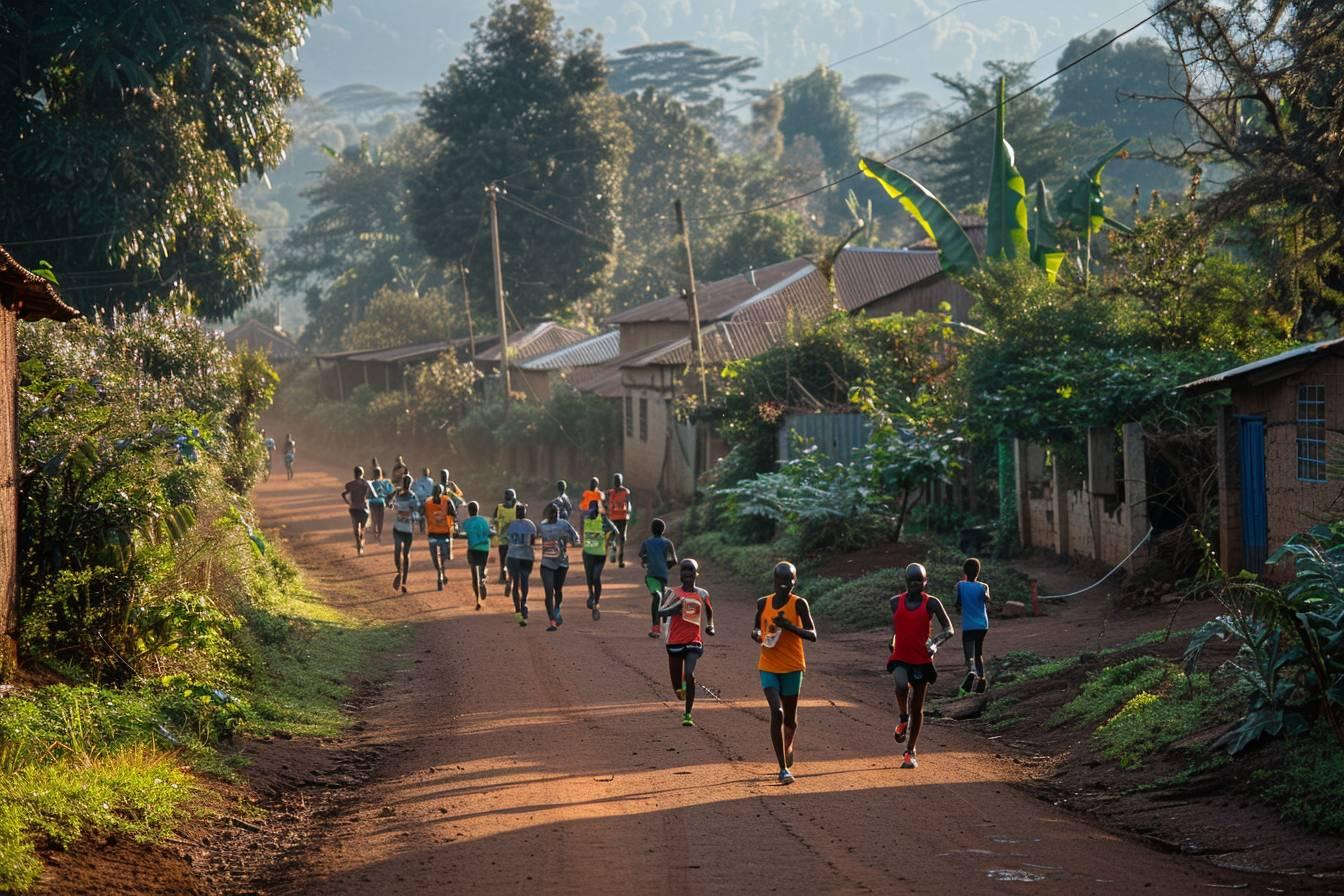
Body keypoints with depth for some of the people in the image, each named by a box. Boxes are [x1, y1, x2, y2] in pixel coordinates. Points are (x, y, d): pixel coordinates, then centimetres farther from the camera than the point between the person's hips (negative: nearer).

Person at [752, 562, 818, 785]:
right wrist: (758, 635, -7)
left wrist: (789, 626, -25)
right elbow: (755, 630, 17)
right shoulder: (763, 603, 3)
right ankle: (783, 768, -16)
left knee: (790, 718, 10)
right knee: (776, 712, -16)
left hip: (792, 668, -1)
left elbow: (812, 635, -12)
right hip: (768, 667, 1)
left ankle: (788, 747, 45)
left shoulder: (799, 604, -7)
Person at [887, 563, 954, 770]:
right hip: (900, 658, 0)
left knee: (917, 708, 6)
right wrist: (893, 641, 10)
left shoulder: (931, 603, -3)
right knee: (902, 685, -32)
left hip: (922, 659, 0)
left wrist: (936, 641, -22)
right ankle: (903, 718, -2)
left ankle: (911, 752, 19)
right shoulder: (896, 602, 5)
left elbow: (949, 629, -4)